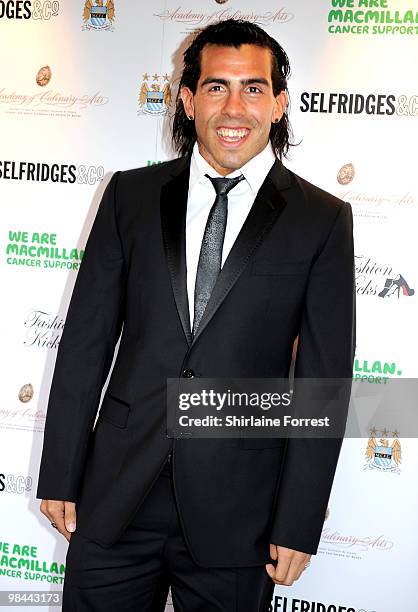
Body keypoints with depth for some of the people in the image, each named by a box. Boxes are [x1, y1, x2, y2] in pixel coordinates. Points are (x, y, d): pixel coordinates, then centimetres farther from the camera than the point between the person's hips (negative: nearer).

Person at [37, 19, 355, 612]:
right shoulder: (131, 195, 3)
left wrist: (299, 524, -5)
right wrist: (59, 475, 3)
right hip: (115, 494, 2)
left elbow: (325, 378, -3)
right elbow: (87, 338, 4)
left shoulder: (322, 220, -3)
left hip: (237, 507, -1)